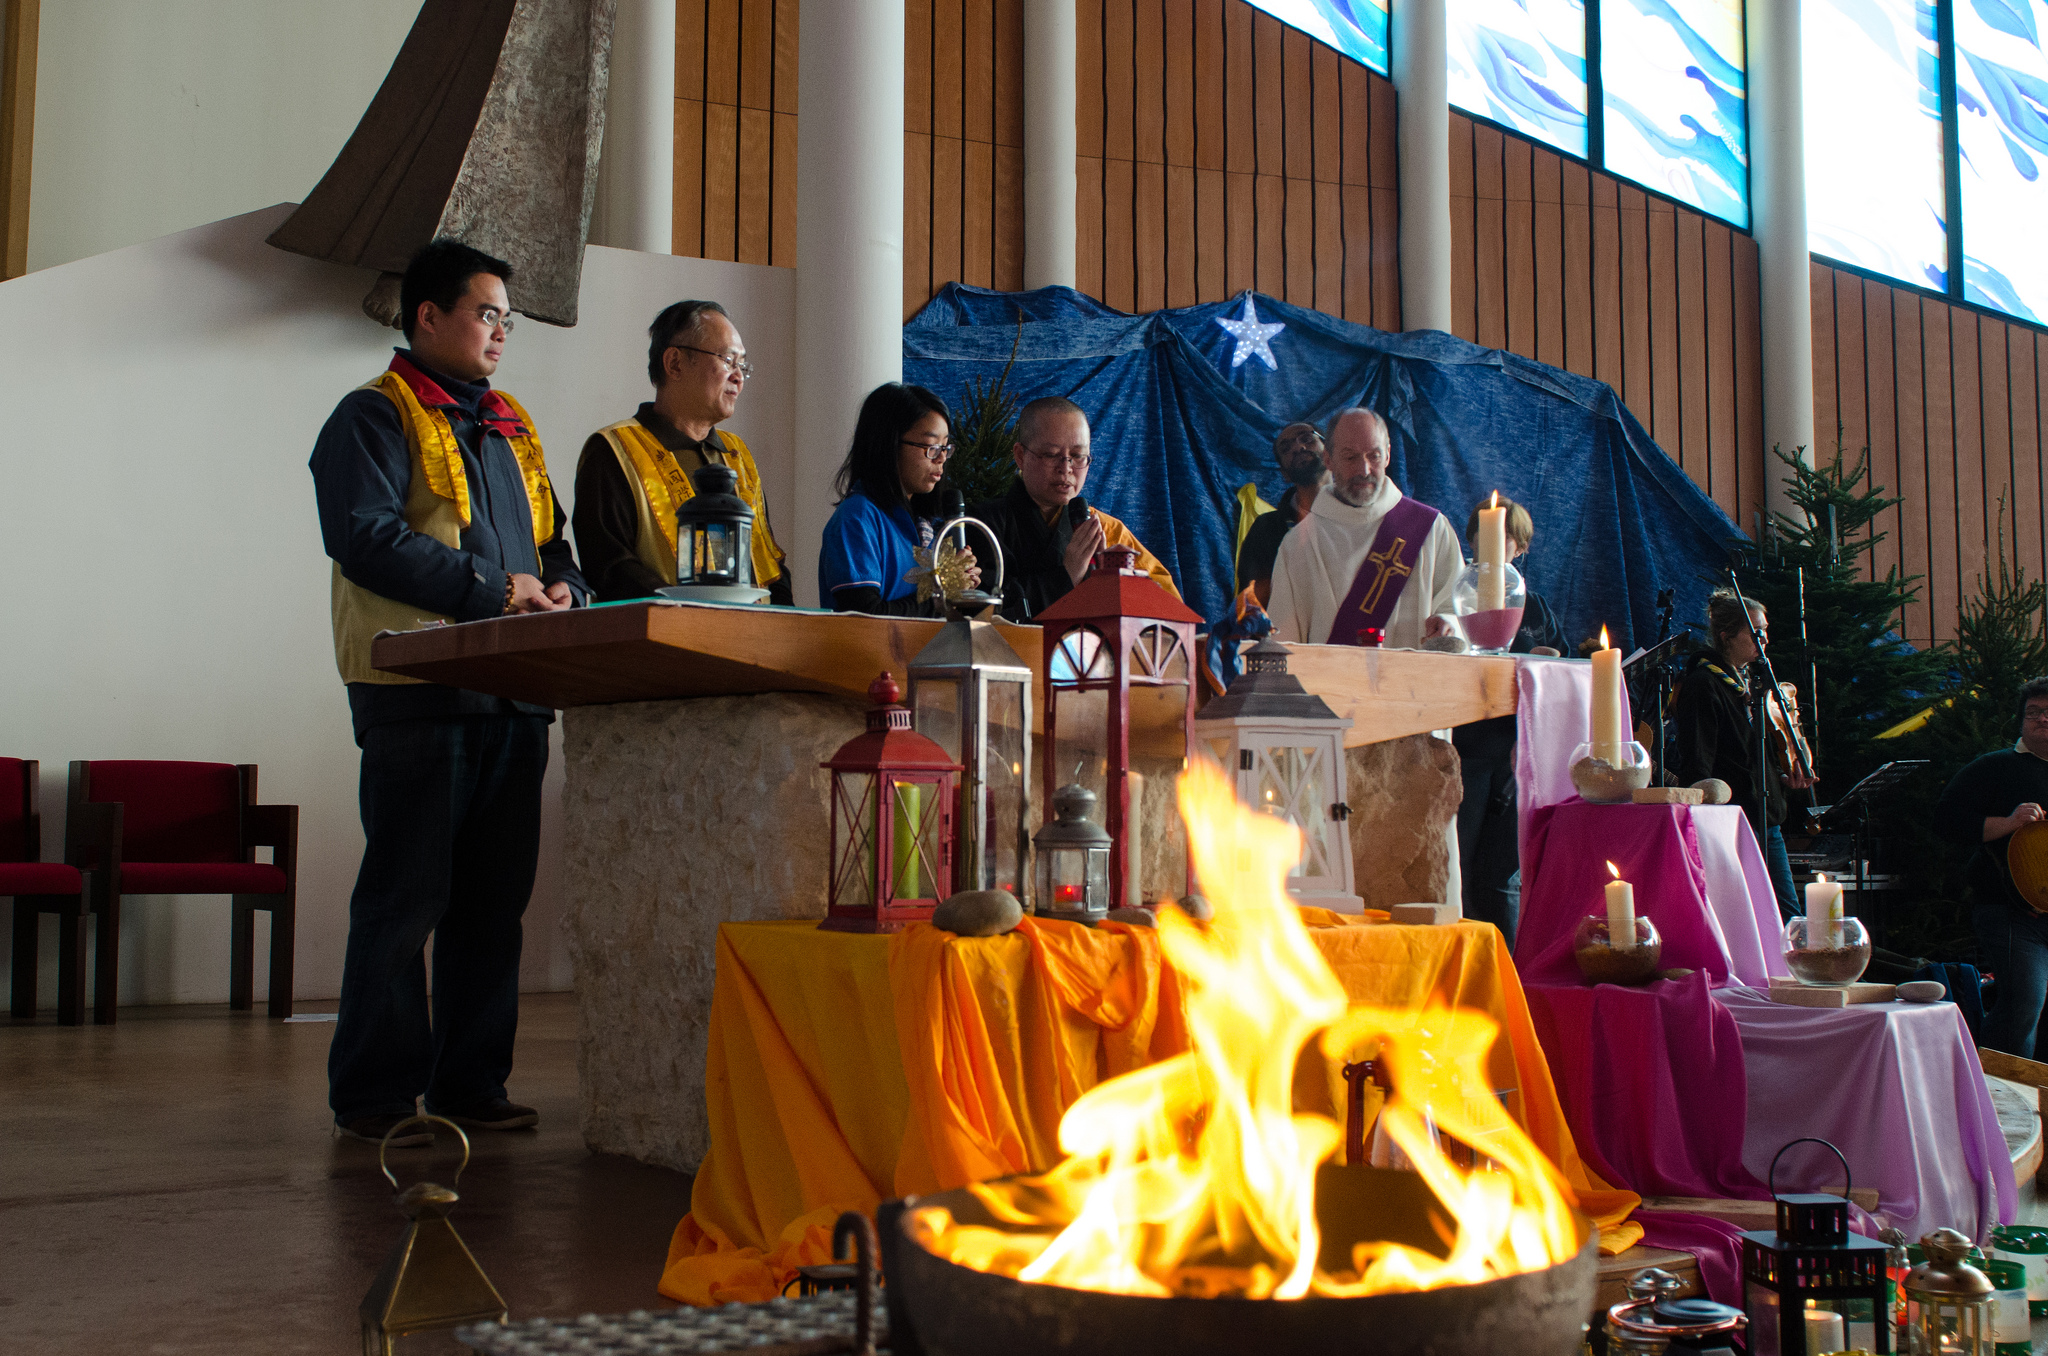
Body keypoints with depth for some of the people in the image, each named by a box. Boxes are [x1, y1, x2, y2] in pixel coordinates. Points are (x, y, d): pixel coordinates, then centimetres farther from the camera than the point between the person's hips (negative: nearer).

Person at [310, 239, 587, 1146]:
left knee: (494, 899, 9)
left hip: (514, 695, 7)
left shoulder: (511, 427, 23)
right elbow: (363, 535, -14)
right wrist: (490, 589, -17)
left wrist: (562, 587, 3)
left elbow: (551, 541, 26)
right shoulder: (376, 416, 0)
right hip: (418, 695, -7)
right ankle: (375, 1095, 4)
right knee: (405, 896, -4)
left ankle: (470, 1084, 17)